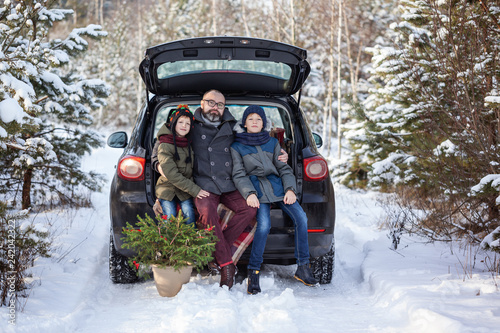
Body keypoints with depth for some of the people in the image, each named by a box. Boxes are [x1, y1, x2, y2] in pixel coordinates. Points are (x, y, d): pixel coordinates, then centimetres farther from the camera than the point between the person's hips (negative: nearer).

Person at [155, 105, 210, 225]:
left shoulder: (189, 144, 7)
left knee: (189, 217, -14)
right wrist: (194, 190, -21)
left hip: (185, 191, 4)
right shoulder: (164, 146, -13)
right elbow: (171, 174, -20)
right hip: (167, 189, -4)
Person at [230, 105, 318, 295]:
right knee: (264, 225, -28)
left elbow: (284, 169, 14)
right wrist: (249, 194, -16)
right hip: (257, 189, -3)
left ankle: (303, 267, -11)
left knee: (300, 217, -19)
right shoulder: (236, 147, 10)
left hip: (277, 186, 3)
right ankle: (253, 273, -21)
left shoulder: (273, 143, 18)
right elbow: (238, 175, 2)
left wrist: (290, 189, -5)